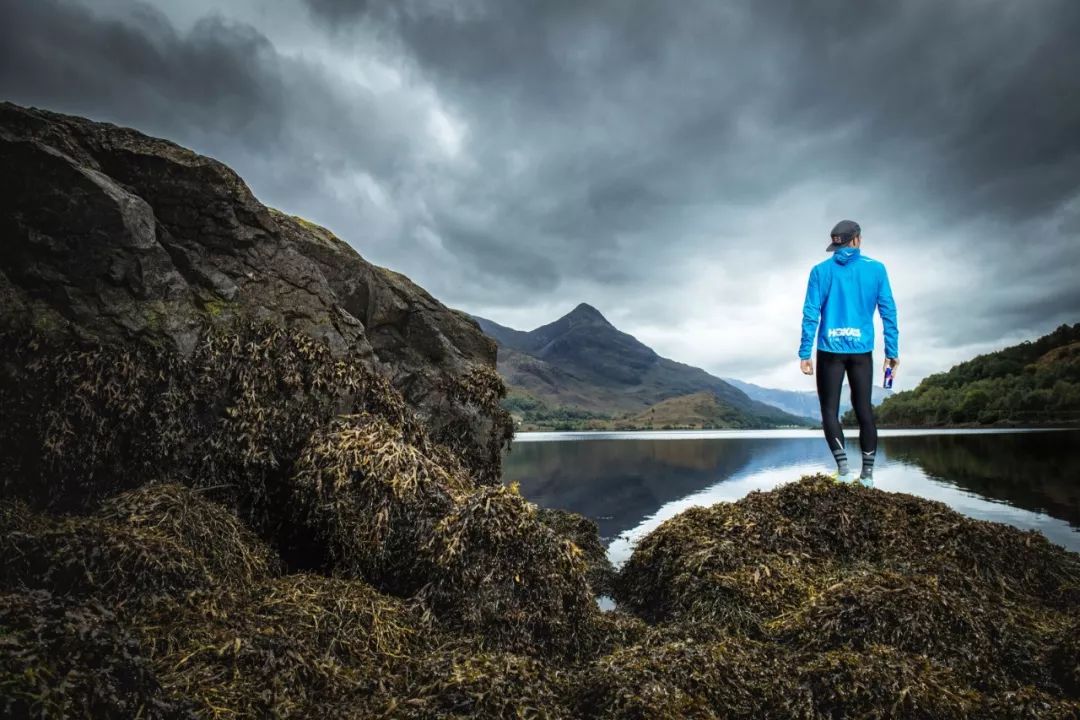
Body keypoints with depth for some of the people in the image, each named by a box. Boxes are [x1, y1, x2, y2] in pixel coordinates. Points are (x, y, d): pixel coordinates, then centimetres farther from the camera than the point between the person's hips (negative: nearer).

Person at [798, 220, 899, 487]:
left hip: (830, 350, -1)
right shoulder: (876, 269, 4)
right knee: (864, 409, 11)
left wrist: (804, 353, -3)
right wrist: (892, 351, 6)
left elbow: (811, 314, -5)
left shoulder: (821, 271, 1)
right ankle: (867, 473, 13)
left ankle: (843, 465, -8)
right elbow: (888, 312, 1)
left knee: (830, 410, 7)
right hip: (862, 350, 2)